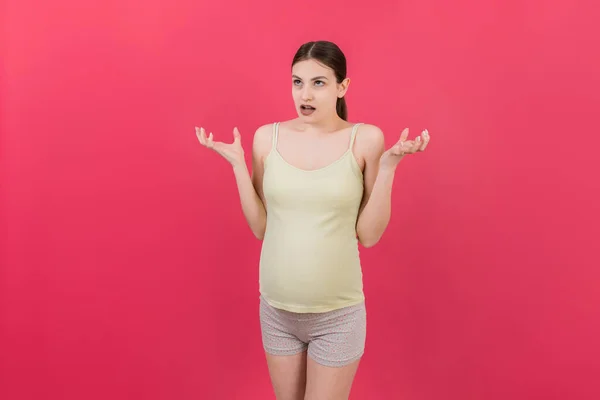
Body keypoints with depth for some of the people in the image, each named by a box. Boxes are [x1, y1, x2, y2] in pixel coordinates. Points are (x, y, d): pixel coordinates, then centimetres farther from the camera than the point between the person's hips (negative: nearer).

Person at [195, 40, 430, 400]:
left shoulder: (365, 139, -9)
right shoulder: (267, 137, -3)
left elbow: (369, 235, -9)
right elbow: (260, 227, -1)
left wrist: (388, 165, -18)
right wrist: (237, 164, -7)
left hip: (338, 314, -2)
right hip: (276, 309, 3)